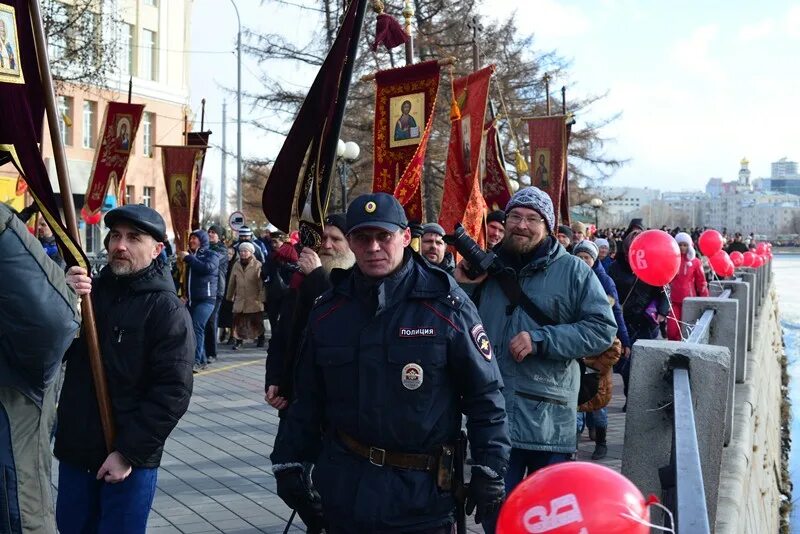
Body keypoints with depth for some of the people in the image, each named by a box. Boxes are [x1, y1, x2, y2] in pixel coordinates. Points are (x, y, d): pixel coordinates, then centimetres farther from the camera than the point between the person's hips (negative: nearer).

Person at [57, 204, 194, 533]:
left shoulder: (168, 310, -9)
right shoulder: (90, 290, 7)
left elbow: (173, 392, -15)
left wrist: (129, 453, -18)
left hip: (129, 459, -5)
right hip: (75, 450, 5)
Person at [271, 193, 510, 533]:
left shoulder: (446, 305, -9)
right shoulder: (328, 310, 3)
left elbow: (485, 394, -5)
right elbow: (308, 397, 11)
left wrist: (489, 471, -7)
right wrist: (288, 464, 9)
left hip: (422, 490, -3)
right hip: (342, 487, 3)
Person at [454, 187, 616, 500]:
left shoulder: (572, 271, 0)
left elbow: (603, 328, -7)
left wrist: (541, 339, -16)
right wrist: (462, 287, -3)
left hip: (550, 418, -2)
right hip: (494, 415, 3)